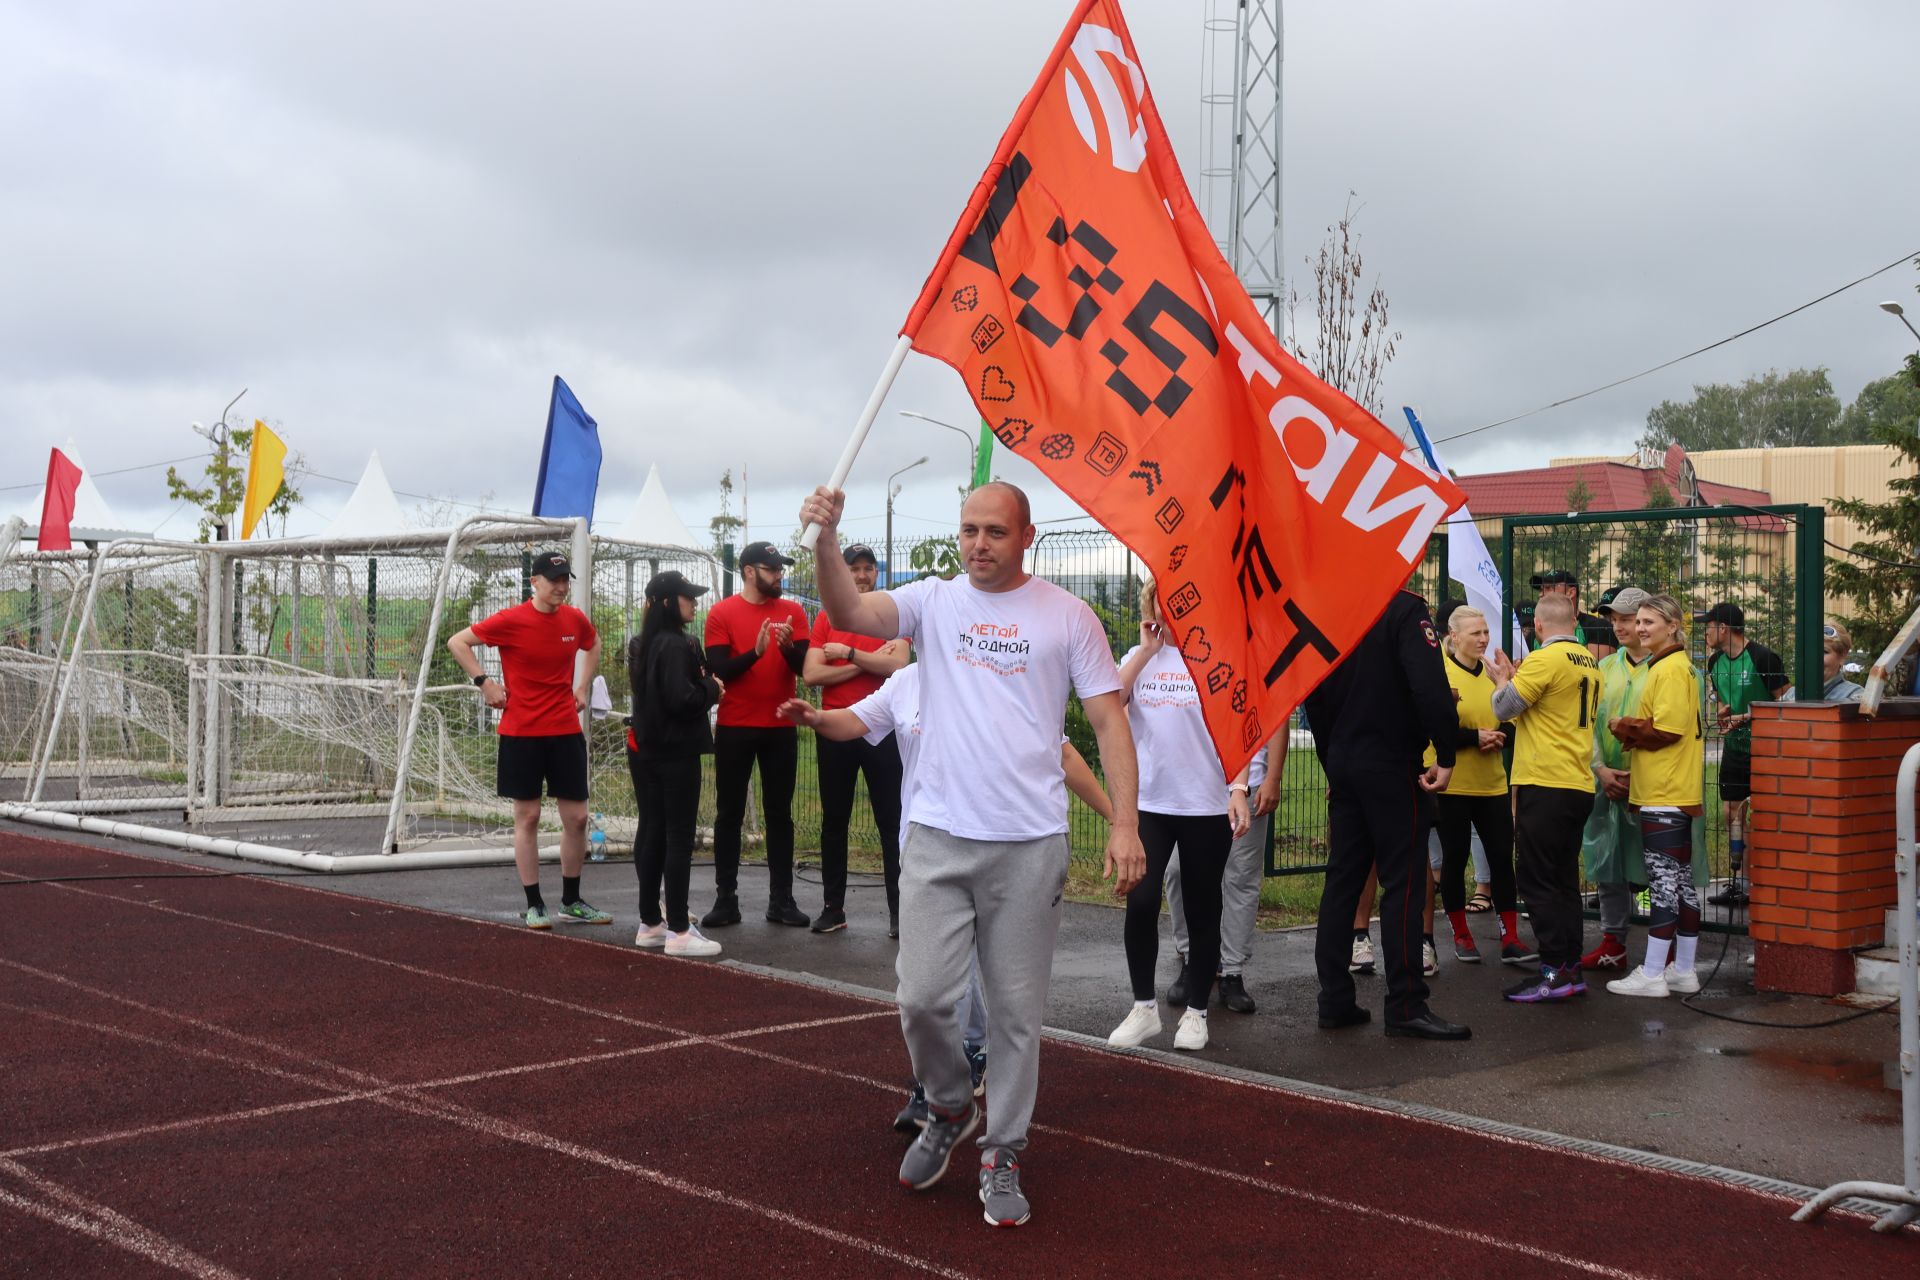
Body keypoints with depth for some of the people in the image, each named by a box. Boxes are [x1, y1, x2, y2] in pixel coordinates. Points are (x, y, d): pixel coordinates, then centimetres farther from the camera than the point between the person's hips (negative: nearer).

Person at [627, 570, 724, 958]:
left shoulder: (642, 644, 12)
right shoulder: (675, 645, -17)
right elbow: (681, 699, -26)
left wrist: (703, 684, 9)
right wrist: (711, 689, -8)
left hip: (645, 749, 9)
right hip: (676, 753, -9)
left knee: (651, 833, 12)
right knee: (679, 838, -5)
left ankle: (650, 924, 18)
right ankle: (679, 932, -3)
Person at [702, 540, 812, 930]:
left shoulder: (793, 612, 5)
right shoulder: (722, 614, -2)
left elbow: (804, 667, -3)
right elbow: (717, 670, -10)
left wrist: (788, 646, -23)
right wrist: (755, 652, -24)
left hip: (781, 728, 2)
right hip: (734, 729, -2)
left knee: (779, 814, 6)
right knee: (729, 813, 3)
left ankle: (781, 900, 10)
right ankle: (726, 899, 9)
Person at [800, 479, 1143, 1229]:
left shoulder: (1066, 616, 2)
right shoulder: (932, 601, 5)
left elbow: (1108, 719, 1)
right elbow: (850, 616, -12)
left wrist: (1124, 823, -9)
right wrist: (826, 543, -30)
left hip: (1030, 844, -1)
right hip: (937, 837, 1)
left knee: (1017, 1012, 6)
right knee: (921, 997, 0)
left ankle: (1002, 1155, 23)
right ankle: (948, 1110, 29)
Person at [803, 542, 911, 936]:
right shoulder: (826, 619, 6)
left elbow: (897, 664, -15)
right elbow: (811, 674, -6)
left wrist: (848, 653, -11)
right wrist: (870, 662, -9)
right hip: (835, 730, 2)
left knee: (891, 824, -1)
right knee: (834, 823, 9)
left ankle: (899, 911, 3)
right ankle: (833, 907, 18)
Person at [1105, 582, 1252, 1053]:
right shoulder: (1140, 657, 9)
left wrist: (1238, 789, -11)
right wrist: (1147, 650, -6)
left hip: (1207, 806, -2)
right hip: (1148, 803, 2)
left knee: (1202, 912, 7)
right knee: (1141, 902, -10)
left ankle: (1195, 1012, 21)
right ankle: (1144, 1008, 6)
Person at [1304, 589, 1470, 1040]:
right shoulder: (1405, 609, -12)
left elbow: (1313, 698, 13)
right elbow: (1430, 686, -25)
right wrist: (1445, 757, -18)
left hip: (1343, 765, 6)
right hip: (1393, 767, -6)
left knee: (1343, 879, 10)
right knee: (1402, 883, -2)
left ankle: (1334, 999, 12)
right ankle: (1406, 1006, -2)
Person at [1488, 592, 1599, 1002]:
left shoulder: (1545, 659, -13)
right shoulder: (1589, 663, 11)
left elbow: (1505, 708, -9)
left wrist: (1501, 679, 11)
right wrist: (1515, 678, 22)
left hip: (1545, 786, -8)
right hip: (1579, 786, 8)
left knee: (1536, 880, -3)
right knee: (1564, 880, 13)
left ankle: (1555, 971, -5)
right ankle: (1572, 968, 16)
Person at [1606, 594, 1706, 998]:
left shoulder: (1671, 668, -14)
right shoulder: (1670, 665, 18)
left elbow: (1665, 730, -19)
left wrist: (1622, 728, -6)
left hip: (1664, 796, -11)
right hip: (1672, 792, 11)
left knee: (1663, 879, -7)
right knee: (1680, 880, 13)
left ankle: (1653, 974, -4)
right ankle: (1683, 970, 19)